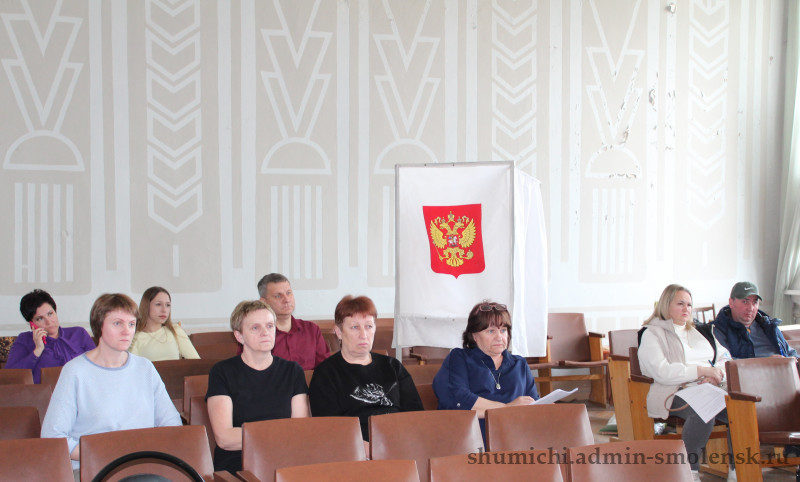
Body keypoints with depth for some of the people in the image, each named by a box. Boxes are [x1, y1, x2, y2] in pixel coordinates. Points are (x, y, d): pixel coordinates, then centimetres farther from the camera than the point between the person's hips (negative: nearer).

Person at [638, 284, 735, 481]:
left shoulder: (700, 332, 28)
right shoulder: (652, 334, 7)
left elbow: (725, 358, 21)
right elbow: (661, 372, -9)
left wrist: (716, 374, -3)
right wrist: (701, 371, -13)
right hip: (674, 393, -6)